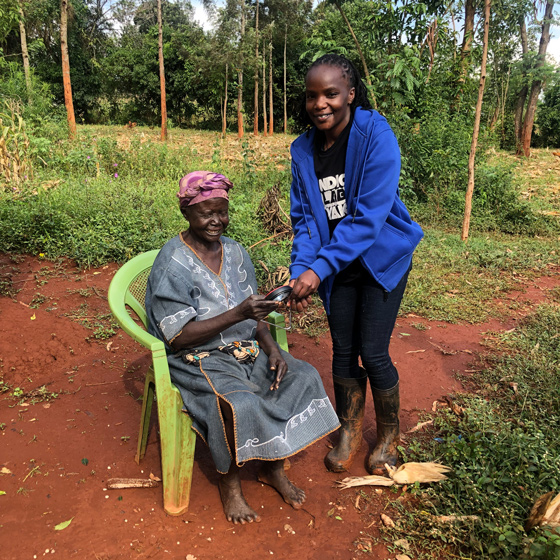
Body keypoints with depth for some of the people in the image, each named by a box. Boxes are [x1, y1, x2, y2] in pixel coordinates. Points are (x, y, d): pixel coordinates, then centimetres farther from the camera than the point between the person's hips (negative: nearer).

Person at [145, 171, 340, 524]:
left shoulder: (235, 253, 6)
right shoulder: (173, 265, -15)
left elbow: (253, 315, 10)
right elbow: (179, 338, -19)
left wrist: (272, 348, -10)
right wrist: (237, 314, -28)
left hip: (245, 349, 7)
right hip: (198, 359, -6)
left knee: (304, 377, -12)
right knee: (239, 404, -32)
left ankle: (273, 468, 7)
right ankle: (230, 483, -1)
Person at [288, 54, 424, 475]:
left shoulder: (376, 136, -19)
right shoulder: (303, 149, -2)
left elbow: (369, 215, -25)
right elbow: (305, 217, -1)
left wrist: (319, 268, -29)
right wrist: (300, 272, -17)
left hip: (383, 258, -4)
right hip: (338, 265, 5)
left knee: (373, 353, -3)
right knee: (343, 351, 10)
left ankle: (390, 436, 25)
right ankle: (350, 432, 32)